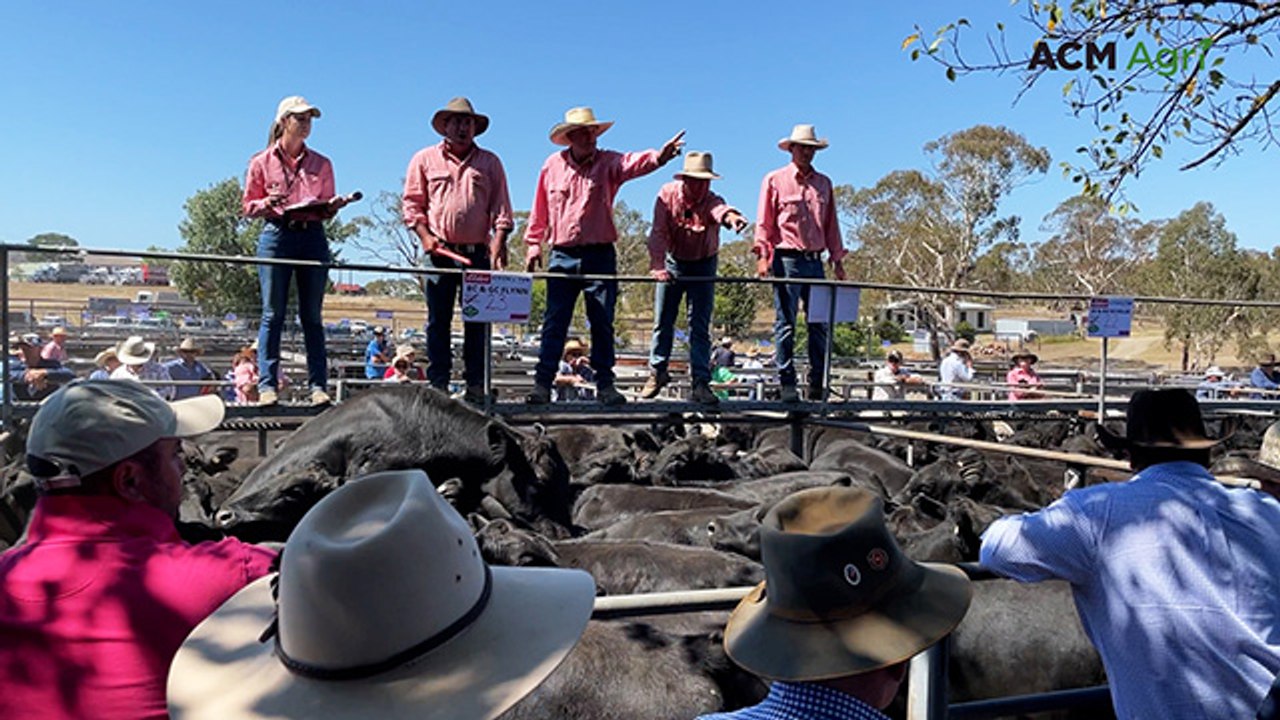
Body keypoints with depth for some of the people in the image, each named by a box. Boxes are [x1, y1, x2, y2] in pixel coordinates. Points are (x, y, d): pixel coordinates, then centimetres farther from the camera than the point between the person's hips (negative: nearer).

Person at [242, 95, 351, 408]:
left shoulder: (321, 164, 15)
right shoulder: (262, 162, 8)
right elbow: (248, 206, 8)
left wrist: (334, 205, -6)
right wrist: (266, 204, -12)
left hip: (313, 237, 2)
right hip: (277, 235, -2)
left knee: (312, 315, 1)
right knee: (273, 314, -2)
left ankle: (318, 386, 1)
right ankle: (267, 385, 0)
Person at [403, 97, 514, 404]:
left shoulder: (489, 162, 14)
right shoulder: (425, 159, 12)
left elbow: (500, 208, 7)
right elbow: (412, 203, 9)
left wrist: (499, 241, -7)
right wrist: (425, 236, -5)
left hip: (478, 251, 1)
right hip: (439, 251, 0)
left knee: (478, 320, 0)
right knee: (438, 320, 1)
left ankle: (475, 384, 5)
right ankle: (438, 384, 5)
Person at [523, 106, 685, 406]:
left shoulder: (608, 162, 1)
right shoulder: (553, 165, 7)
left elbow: (635, 163, -20)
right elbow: (540, 210, 12)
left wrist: (660, 156, -40)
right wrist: (533, 245, 10)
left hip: (600, 255, 0)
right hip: (562, 257, 0)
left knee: (603, 323, 4)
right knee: (554, 322, 1)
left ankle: (605, 384, 12)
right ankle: (542, 383, 6)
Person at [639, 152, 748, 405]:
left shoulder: (711, 201, -22)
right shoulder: (667, 194, -16)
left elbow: (721, 210, -48)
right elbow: (658, 233, -21)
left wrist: (730, 216, -73)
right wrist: (657, 265, -34)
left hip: (703, 264, -1)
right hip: (673, 262, 1)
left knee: (700, 326, -4)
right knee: (663, 321, 5)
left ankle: (701, 383, -2)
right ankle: (657, 371, 24)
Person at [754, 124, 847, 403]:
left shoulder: (824, 183, 18)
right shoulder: (775, 180, 5)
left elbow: (831, 224, 19)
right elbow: (764, 222, 1)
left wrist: (837, 259, 13)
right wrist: (763, 255, -10)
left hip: (815, 261, 5)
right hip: (786, 260, -4)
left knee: (819, 324, 3)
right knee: (785, 325, -3)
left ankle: (818, 384, 8)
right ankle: (787, 385, 0)